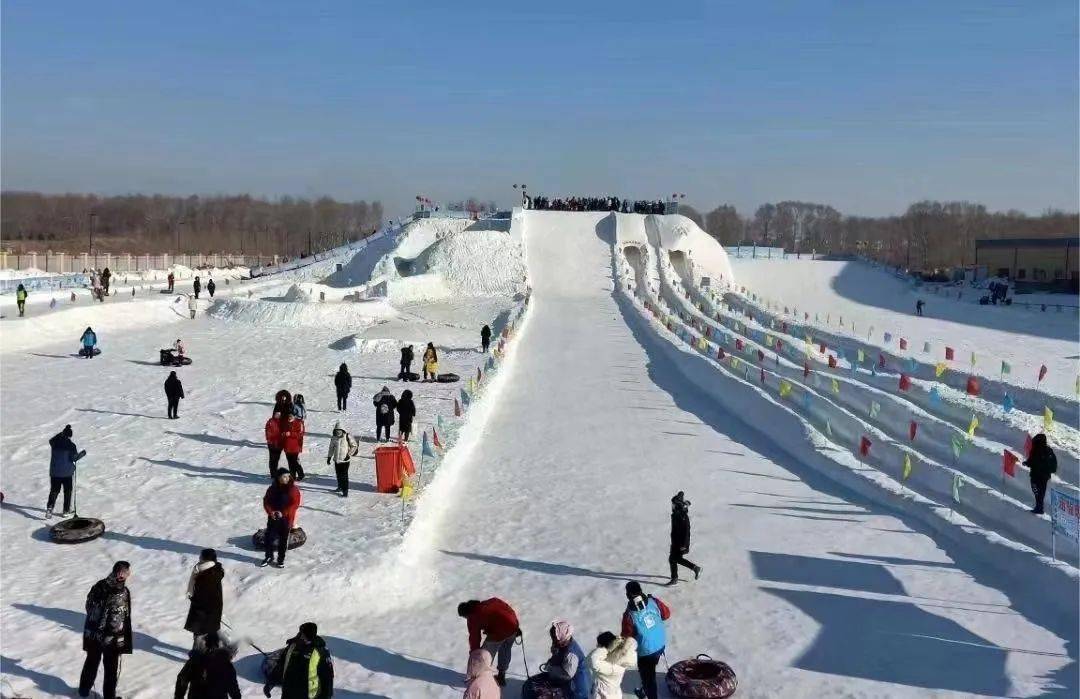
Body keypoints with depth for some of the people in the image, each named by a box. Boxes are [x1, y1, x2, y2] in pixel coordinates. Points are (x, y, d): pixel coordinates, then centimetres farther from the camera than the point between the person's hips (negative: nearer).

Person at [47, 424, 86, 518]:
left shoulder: (55, 442, -2)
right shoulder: (71, 445, -12)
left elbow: (51, 440, 23)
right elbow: (74, 458, -15)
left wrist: (62, 432, 22)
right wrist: (82, 454, 4)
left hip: (55, 472, 3)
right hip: (67, 472, -3)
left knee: (54, 491, 11)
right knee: (67, 492, 12)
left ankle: (49, 508, -8)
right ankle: (66, 510, 17)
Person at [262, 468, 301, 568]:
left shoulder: (293, 489, -11)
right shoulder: (273, 488, -2)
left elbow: (295, 504, -13)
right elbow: (266, 500, 3)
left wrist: (283, 513, -19)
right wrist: (270, 511, -12)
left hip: (287, 518, -2)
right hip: (273, 517, 3)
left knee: (283, 539, 5)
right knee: (269, 537, 8)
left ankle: (281, 559, 20)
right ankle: (269, 556, 29)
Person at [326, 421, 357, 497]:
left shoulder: (347, 436, -11)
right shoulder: (334, 438, 4)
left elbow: (354, 446, -4)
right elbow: (331, 448, 17)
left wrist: (349, 455, -7)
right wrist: (329, 457, 16)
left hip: (345, 460, -5)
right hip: (336, 460, 5)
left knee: (344, 475, -8)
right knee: (338, 474, 18)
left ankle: (345, 491, -6)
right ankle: (340, 487, 37)